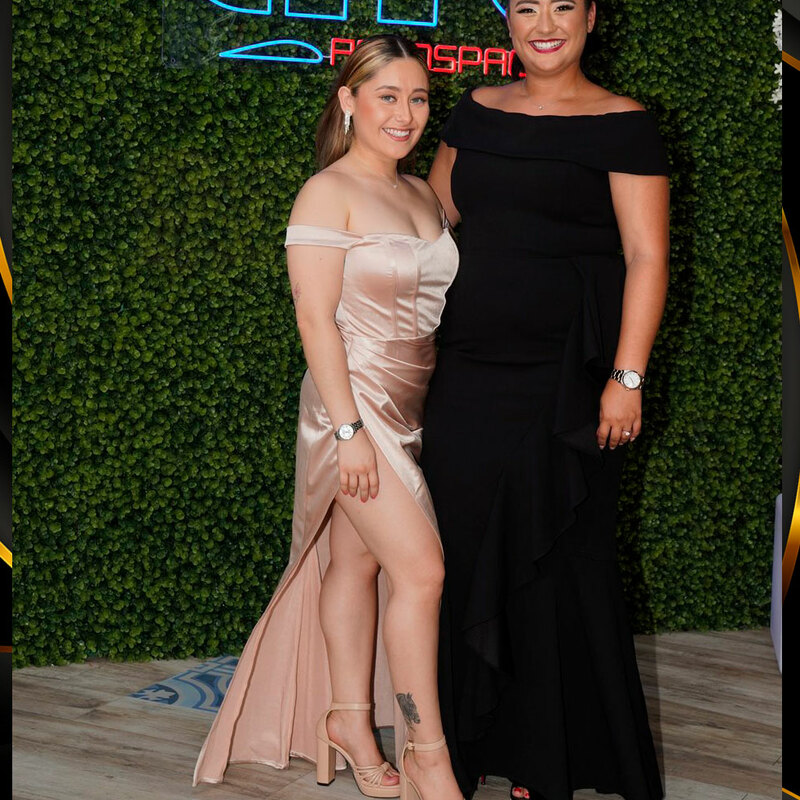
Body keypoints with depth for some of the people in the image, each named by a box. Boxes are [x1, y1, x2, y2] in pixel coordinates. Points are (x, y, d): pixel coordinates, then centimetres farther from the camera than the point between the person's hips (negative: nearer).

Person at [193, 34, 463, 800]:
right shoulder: (328, 194, -10)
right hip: (354, 400, -7)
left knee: (358, 561, 14)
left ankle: (349, 716, 25)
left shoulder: (422, 195, 13)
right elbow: (315, 319, -15)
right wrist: (348, 428, -19)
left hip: (407, 409, 7)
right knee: (420, 568, -9)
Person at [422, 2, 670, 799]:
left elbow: (646, 259, -8)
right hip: (469, 371, 5)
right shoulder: (476, 112, 11)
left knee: (556, 558, 2)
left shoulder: (620, 125, -4)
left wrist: (627, 378, -15)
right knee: (462, 547, 10)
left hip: (564, 376, -5)